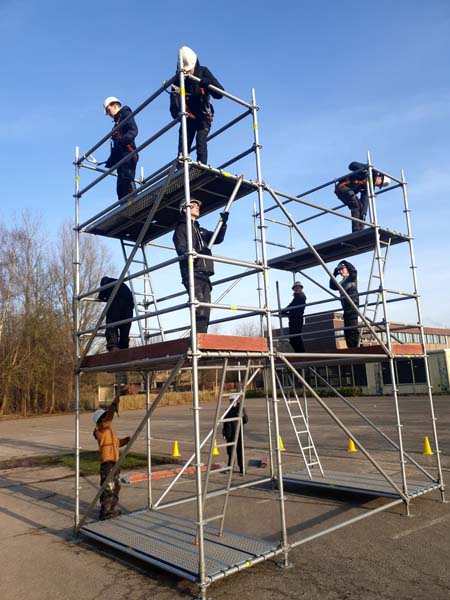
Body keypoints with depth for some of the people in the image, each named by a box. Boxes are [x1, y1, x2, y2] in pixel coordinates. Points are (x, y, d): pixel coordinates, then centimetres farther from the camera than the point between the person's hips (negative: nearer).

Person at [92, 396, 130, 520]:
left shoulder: (109, 430, 17)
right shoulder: (100, 429, -10)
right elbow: (108, 418, -29)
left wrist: (127, 439, 12)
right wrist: (113, 405, -38)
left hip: (114, 462, 10)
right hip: (107, 463, -10)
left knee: (116, 487, 17)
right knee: (108, 488, -6)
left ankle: (111, 509, 30)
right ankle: (104, 512, 4)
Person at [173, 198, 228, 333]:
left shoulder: (201, 230, 30)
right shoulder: (181, 228, 9)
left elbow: (218, 239, 16)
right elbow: (181, 249, -7)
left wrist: (223, 224, -1)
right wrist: (196, 253, -26)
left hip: (204, 274, 7)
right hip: (192, 273, -7)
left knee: (206, 307, 0)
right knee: (199, 306, -20)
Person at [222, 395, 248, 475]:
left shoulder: (241, 409, -3)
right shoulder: (228, 410, 8)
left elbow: (246, 421, -2)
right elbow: (225, 422, 14)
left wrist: (242, 416, -21)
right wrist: (224, 431, 9)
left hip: (238, 432, -3)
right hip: (230, 433, 3)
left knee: (240, 450, -1)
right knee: (230, 450, 7)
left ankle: (241, 468, 8)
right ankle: (229, 467, 19)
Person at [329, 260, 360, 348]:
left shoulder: (352, 277, 3)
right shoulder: (342, 282, 25)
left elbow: (353, 271, -17)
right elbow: (332, 286, 27)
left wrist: (345, 262, -4)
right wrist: (334, 274, 22)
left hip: (352, 305, -9)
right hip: (346, 307, 9)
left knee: (352, 328, -16)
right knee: (347, 330, 5)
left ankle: (355, 348, -20)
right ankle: (351, 348, 6)